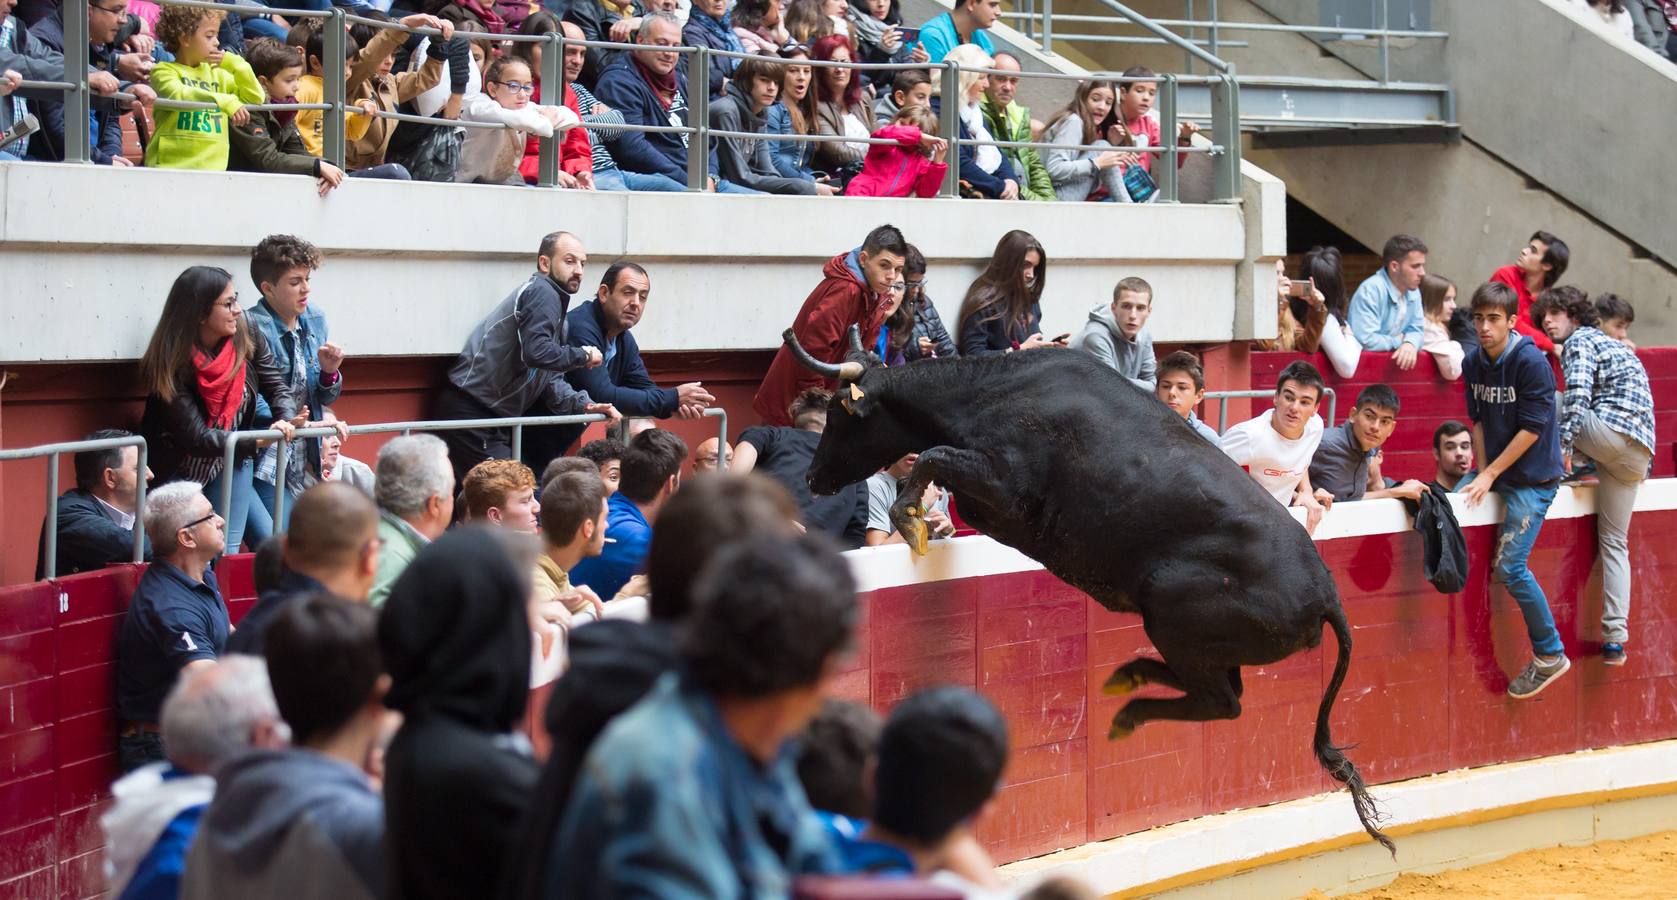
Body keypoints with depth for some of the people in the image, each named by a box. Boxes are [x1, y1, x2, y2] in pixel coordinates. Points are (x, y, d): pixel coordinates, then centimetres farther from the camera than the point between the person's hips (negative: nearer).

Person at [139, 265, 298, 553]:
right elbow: (195, 437, -25)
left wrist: (287, 422, -29)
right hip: (180, 473, -4)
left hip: (230, 465, 4)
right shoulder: (172, 365, -22)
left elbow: (277, 387, -6)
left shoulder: (247, 339, -9)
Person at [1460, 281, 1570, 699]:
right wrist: (1482, 474, 1)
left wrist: (1491, 474, -16)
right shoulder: (1473, 362, 3)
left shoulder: (1532, 362, -18)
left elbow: (1532, 429, -18)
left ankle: (1550, 656, 2)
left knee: (1510, 566, -12)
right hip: (1497, 476, 8)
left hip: (1533, 477, -8)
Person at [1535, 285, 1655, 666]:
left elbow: (1578, 396, -14)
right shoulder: (1612, 345, 30)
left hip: (1610, 431, -9)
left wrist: (1564, 444, -20)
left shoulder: (1579, 341, 1)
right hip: (1638, 455, 9)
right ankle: (1615, 638, 2)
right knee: (1615, 543, 8)